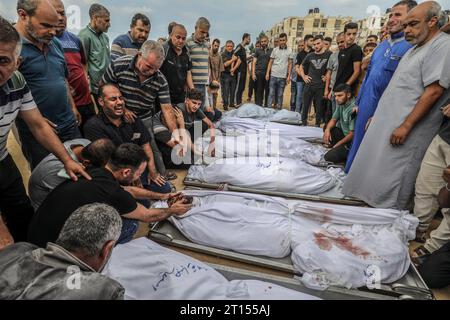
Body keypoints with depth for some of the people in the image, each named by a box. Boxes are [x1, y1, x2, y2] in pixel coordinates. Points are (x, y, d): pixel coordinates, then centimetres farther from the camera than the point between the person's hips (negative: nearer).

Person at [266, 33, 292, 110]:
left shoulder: (289, 51, 4)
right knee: (271, 93, 1)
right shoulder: (275, 50, 5)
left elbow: (290, 64, 5)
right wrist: (267, 73, -1)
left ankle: (278, 109, 14)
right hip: (273, 75, 0)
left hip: (283, 76, 0)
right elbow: (270, 62, 7)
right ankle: (269, 108, 5)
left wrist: (289, 76, -2)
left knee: (280, 94, 7)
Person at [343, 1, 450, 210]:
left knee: (393, 173, -3)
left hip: (407, 129, -9)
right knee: (376, 167, 12)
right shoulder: (415, 48, 18)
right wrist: (377, 115, 18)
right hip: (387, 122, 9)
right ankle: (372, 202, 26)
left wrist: (406, 126, -21)